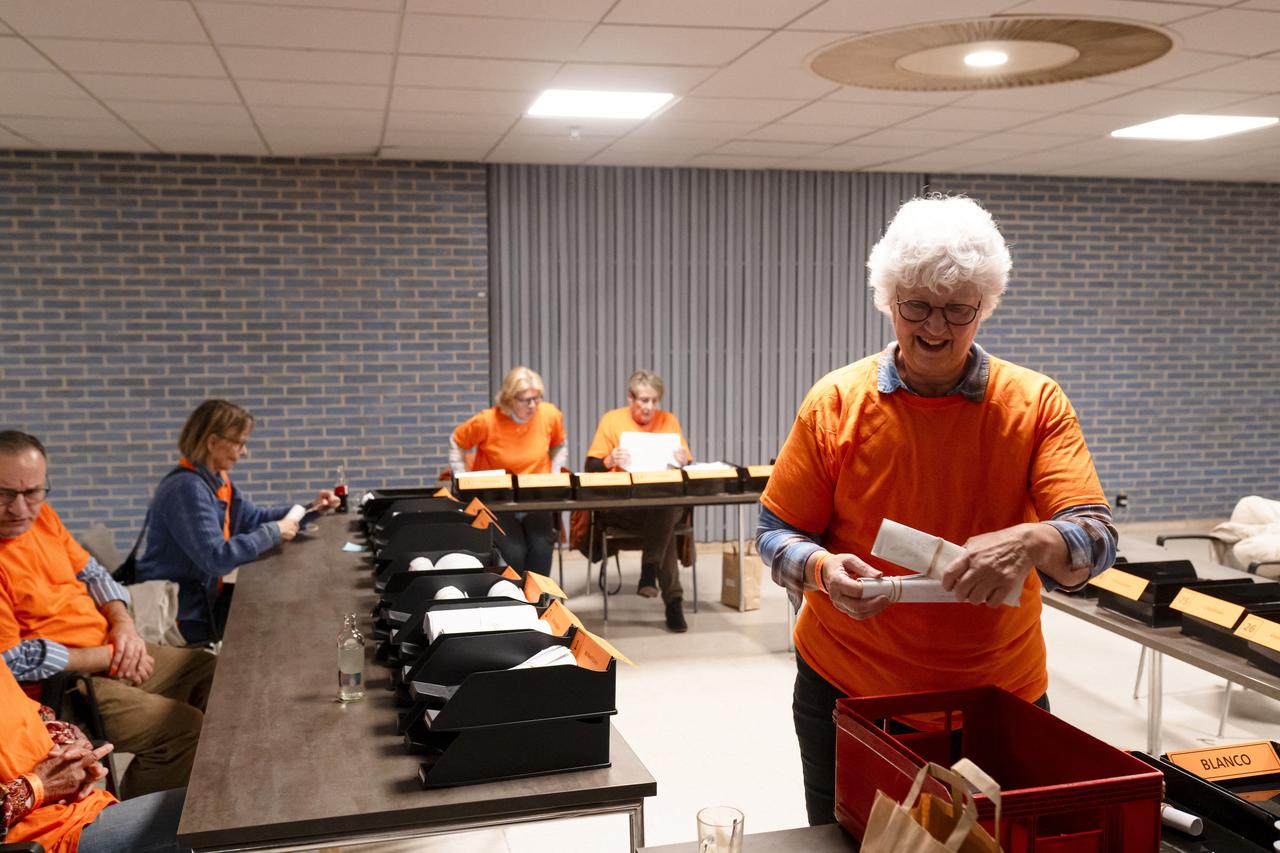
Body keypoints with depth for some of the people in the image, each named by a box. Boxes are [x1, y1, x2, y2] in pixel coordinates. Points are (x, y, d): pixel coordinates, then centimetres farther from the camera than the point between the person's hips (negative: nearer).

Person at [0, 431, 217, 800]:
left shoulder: (40, 515, 0)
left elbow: (92, 573, 12)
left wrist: (124, 624, -6)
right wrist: (108, 658, -17)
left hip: (110, 652, 9)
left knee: (216, 673, 17)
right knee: (186, 729, -20)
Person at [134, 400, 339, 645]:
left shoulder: (215, 480, 5)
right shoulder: (187, 488, -25)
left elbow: (254, 517, 15)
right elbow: (216, 558, -31)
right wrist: (274, 533, -22)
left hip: (200, 594, 9)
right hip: (176, 611, -9)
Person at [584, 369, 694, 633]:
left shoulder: (669, 421, 12)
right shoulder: (612, 420, 6)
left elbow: (687, 467, 13)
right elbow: (591, 467, 2)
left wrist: (683, 462, -11)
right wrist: (609, 461, -20)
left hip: (666, 501, 2)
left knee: (667, 510, -37)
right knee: (663, 515, -34)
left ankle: (649, 572, -21)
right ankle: (673, 600, -30)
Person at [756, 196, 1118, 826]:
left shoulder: (1035, 403, -6)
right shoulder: (836, 402, -6)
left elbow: (1097, 541, -13)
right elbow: (776, 534, -2)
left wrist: (1031, 542, -34)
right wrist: (822, 569, -23)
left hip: (999, 698, 0)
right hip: (845, 695, 0)